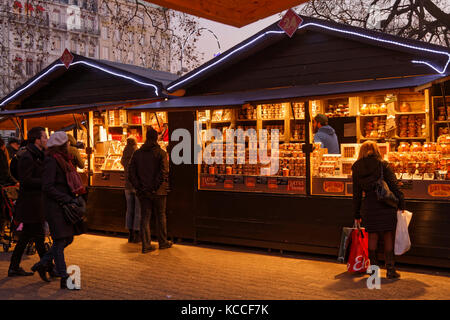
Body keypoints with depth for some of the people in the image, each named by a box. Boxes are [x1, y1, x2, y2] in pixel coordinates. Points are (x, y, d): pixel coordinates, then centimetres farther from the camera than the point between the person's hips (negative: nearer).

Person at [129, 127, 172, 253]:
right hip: (158, 191, -3)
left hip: (143, 192, 3)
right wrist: (156, 187, -12)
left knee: (145, 217, 7)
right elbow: (164, 173, -18)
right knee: (160, 217, 11)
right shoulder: (161, 153, -7)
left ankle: (146, 245, 6)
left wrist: (138, 187, 2)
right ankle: (163, 242, 21)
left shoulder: (137, 153, 6)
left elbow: (131, 173, 3)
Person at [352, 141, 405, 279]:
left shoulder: (356, 169, 7)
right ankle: (390, 270, 8)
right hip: (386, 205, -3)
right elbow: (393, 185, -8)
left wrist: (357, 214, 14)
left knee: (372, 236, 11)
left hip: (368, 206, 3)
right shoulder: (383, 164, -2)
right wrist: (401, 204, -3)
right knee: (388, 236, 5)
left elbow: (356, 193, 9)